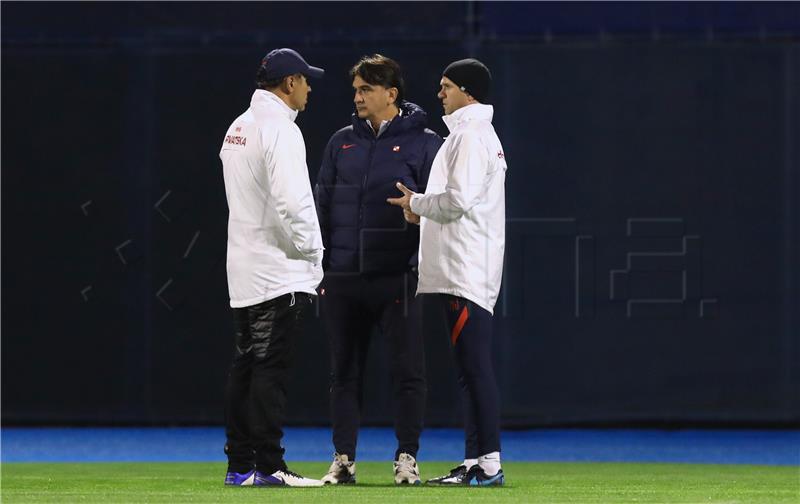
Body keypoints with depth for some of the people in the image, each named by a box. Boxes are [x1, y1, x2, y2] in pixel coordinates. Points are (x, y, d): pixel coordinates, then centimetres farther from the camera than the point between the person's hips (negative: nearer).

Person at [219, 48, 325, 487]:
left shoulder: (238, 128, 16)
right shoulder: (279, 128, -13)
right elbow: (291, 202, -22)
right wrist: (313, 254, -10)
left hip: (243, 271, 9)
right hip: (278, 271, -9)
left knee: (246, 367, 11)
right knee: (270, 368, -8)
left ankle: (240, 464, 13)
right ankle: (267, 466, -9)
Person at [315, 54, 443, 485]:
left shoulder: (422, 143, 1)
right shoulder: (341, 143, 13)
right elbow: (322, 204, 15)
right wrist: (317, 266, 8)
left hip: (398, 277, -4)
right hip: (343, 279, 4)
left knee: (407, 370, -2)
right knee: (344, 371, 7)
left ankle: (407, 457, 6)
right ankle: (343, 459, 12)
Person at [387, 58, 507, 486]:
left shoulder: (471, 136, -11)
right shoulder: (480, 134, 22)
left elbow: (459, 200, -19)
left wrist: (416, 202, -4)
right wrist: (423, 207, 13)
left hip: (466, 272, -11)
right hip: (459, 272, 11)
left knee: (475, 368, -11)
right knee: (470, 370, 10)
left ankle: (488, 462, -12)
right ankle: (475, 462, 11)